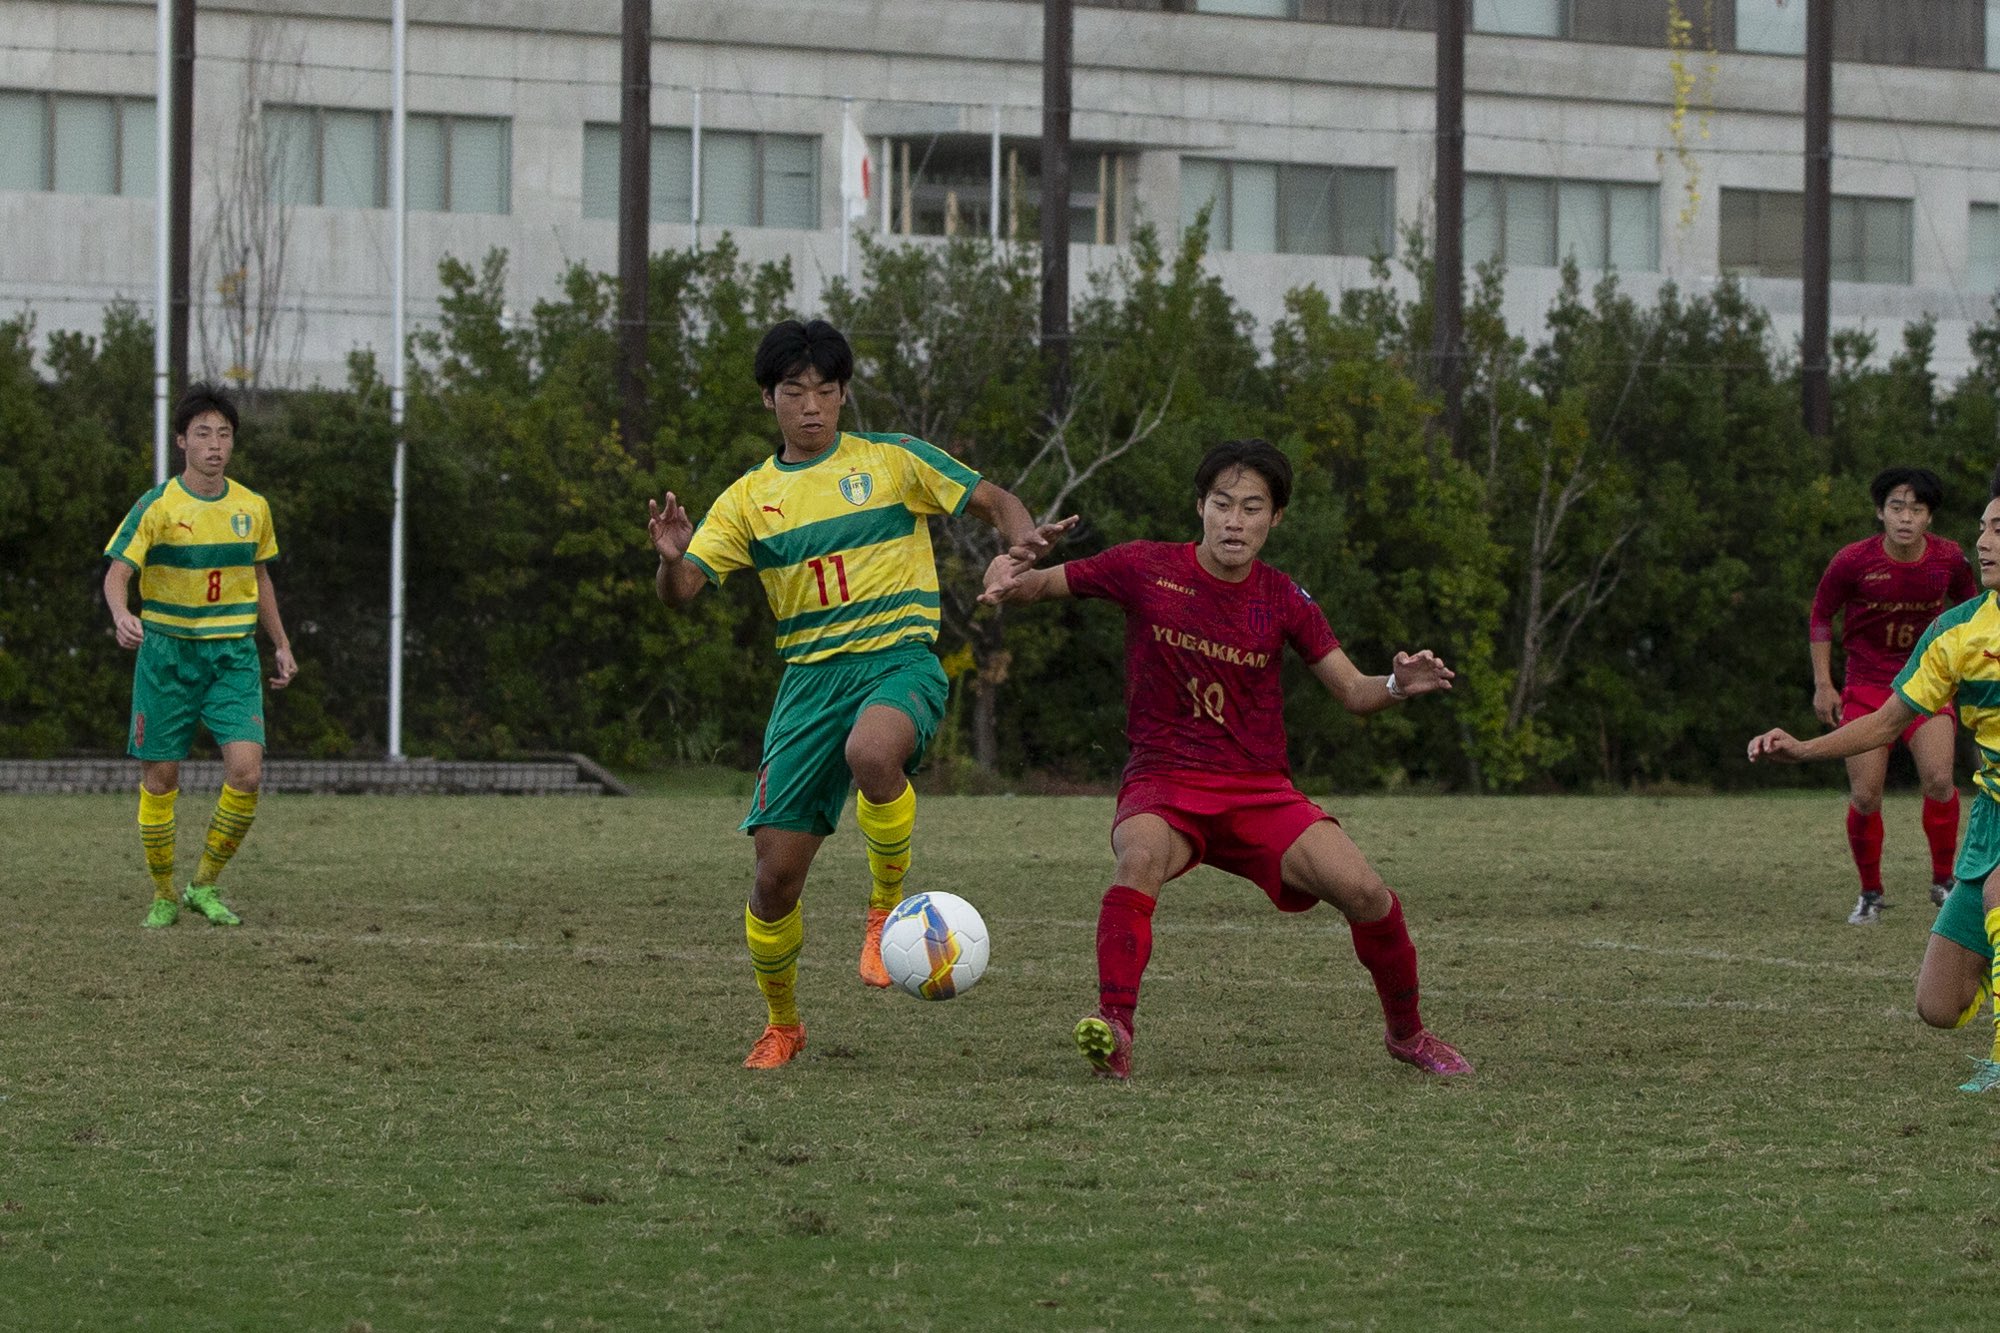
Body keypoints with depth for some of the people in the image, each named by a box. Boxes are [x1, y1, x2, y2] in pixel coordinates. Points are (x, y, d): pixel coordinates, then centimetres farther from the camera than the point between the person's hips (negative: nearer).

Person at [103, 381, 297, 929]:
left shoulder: (252, 507, 5)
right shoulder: (156, 506, -8)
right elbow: (117, 573, -13)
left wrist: (281, 646, 18)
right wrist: (122, 615, -34)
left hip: (234, 653, 2)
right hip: (167, 652, -2)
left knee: (246, 770, -14)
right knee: (160, 777, 1)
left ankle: (205, 885, 3)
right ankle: (163, 895, 18)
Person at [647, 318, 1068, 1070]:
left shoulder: (894, 462, 4)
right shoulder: (749, 499, 10)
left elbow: (994, 502, 11)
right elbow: (680, 593, 4)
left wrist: (1022, 537, -12)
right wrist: (671, 559, -20)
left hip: (899, 661, -3)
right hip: (810, 678, 3)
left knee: (872, 752, -40)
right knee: (776, 869, -3)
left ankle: (888, 907, -14)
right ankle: (782, 1026, 21)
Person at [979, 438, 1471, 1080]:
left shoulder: (1284, 601, 2)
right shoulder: (1147, 568, -3)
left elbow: (1353, 692, 3)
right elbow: (1039, 585, 6)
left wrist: (1399, 685, -19)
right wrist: (1008, 576, -17)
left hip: (1260, 792, 2)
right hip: (1163, 784, -2)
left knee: (1364, 892, -16)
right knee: (1143, 855, -38)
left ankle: (1407, 1034, 10)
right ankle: (1113, 1031, -44)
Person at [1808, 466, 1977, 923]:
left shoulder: (1947, 559, -9)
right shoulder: (1852, 562, -15)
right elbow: (1821, 615, 1)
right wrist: (1823, 684, -3)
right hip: (1866, 686, -1)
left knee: (1938, 781, -18)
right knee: (1864, 798, -4)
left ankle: (1943, 881, 1)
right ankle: (1870, 894, 15)